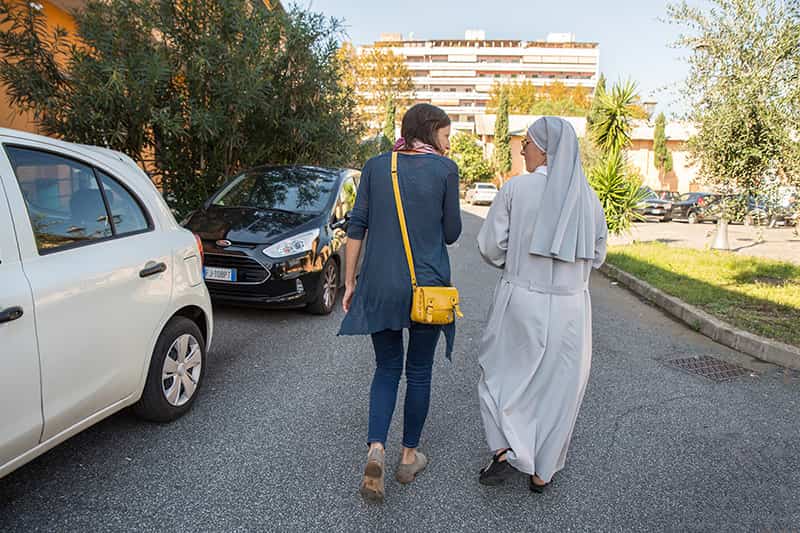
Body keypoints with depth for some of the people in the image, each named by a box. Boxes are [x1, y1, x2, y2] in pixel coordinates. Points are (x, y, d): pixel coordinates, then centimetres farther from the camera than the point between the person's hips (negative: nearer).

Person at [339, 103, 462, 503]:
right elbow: (452, 233, 0)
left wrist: (349, 282, 7)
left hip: (380, 285, 2)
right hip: (428, 288, -2)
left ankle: (376, 450, -2)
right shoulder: (445, 170, -4)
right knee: (419, 372, 14)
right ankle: (409, 457, 26)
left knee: (386, 369, 15)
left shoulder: (375, 166, 4)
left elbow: (357, 227, 2)